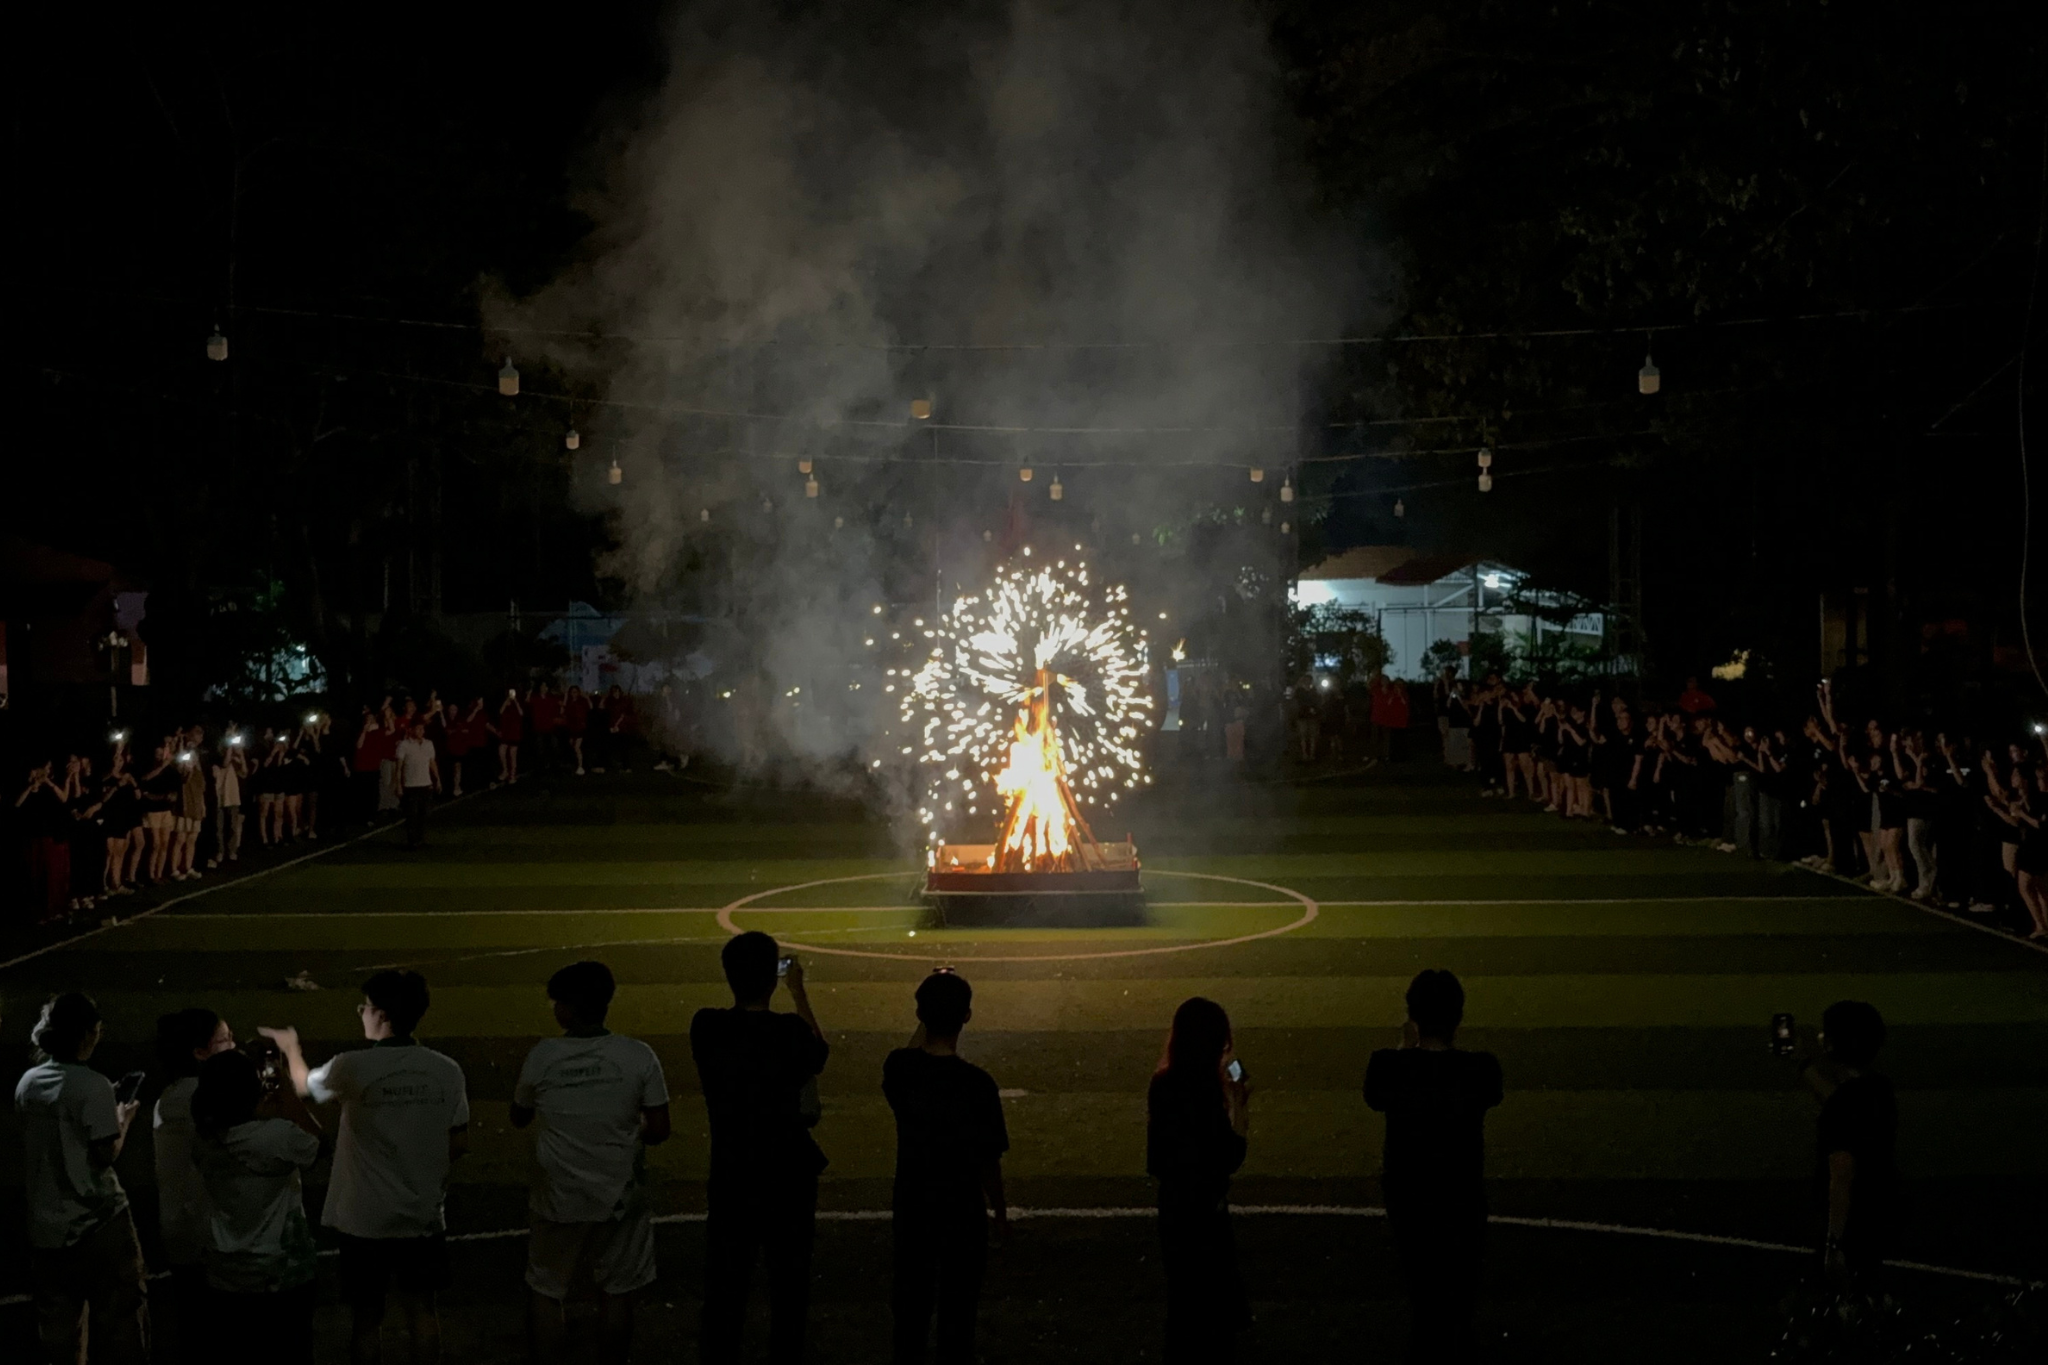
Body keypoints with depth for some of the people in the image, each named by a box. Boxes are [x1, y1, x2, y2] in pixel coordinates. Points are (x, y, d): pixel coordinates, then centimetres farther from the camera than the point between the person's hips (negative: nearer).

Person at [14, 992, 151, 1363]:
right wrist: (123, 1120, 1)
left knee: (58, 1330, 11)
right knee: (120, 1320, 1)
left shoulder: (27, 1083, 6)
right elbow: (105, 1154, -16)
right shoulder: (93, 1086, -15)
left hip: (46, 1227, 6)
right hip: (98, 1222, -6)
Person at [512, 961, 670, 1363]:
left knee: (546, 1292, 16)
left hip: (559, 1198, 0)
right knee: (616, 1292, 14)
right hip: (619, 1195, 0)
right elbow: (659, 1130, -8)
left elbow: (519, 1117, 5)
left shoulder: (542, 1056, -12)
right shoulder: (639, 1056, -12)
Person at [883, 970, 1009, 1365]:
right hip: (962, 1210, -4)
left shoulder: (898, 1068, -11)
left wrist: (926, 1019, 11)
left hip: (911, 1206, 4)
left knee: (911, 1302, 18)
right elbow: (989, 1159, -13)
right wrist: (1001, 1211, 2)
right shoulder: (976, 1083, -21)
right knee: (957, 1304, 10)